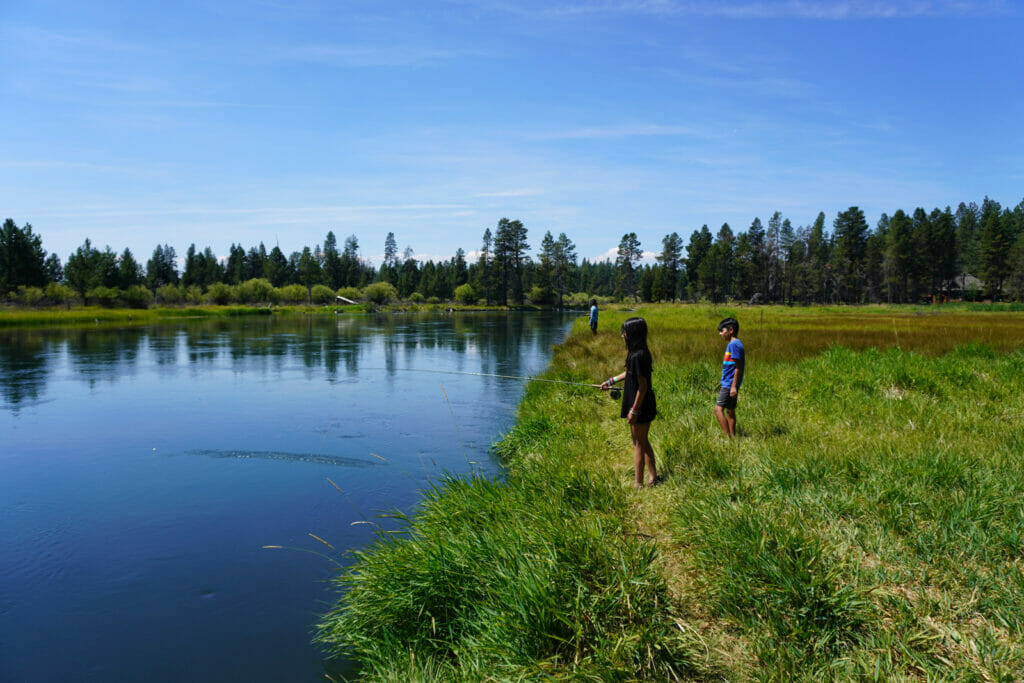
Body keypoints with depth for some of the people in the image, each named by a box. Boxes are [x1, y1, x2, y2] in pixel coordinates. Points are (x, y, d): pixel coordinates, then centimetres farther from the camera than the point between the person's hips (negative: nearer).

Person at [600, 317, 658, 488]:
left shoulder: (638, 356, -24)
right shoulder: (641, 352, 6)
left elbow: (643, 386, -23)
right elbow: (630, 373, 23)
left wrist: (634, 410, -18)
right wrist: (611, 381, 30)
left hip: (640, 405, -9)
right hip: (646, 405, 9)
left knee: (638, 445, 3)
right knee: (644, 442, 20)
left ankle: (638, 483, 14)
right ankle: (653, 477, 28)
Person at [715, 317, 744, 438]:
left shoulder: (734, 344, -15)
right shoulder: (735, 344, 16)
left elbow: (738, 367, -19)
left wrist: (734, 386, -21)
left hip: (729, 385, -10)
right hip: (729, 384, 10)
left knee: (718, 409, -14)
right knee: (730, 411, 13)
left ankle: (728, 437, -16)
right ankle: (732, 437, 19)